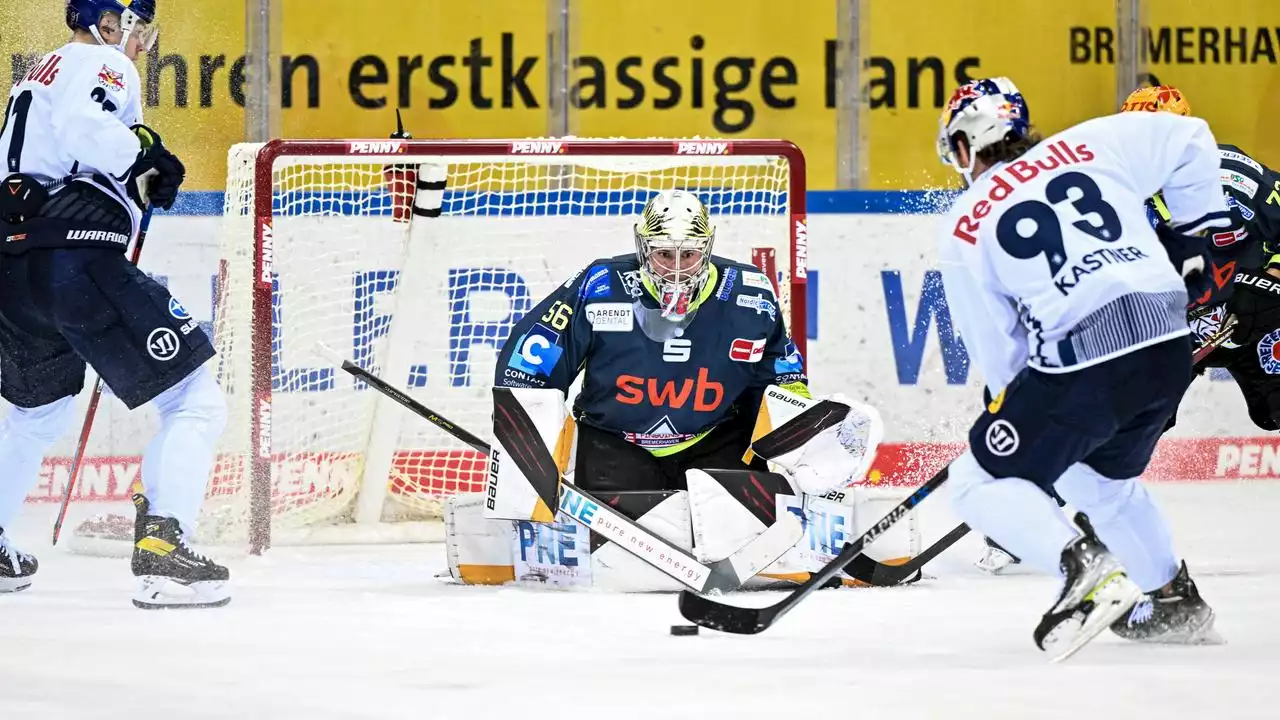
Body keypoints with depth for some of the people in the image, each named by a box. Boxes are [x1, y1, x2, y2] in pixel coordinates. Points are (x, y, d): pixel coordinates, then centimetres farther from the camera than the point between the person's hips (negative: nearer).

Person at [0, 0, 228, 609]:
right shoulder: (104, 64, -1)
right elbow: (83, 125, -21)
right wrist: (145, 154, -11)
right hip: (77, 255, -9)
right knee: (195, 402, -7)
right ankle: (161, 548, -20)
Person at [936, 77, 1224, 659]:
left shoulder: (962, 230, 7)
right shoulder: (1091, 145, 14)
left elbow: (997, 352, 8)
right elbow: (1188, 141, 19)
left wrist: (1015, 406, 22)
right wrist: (1202, 230, 28)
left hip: (1080, 366, -6)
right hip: (1170, 345, 6)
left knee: (980, 483, 7)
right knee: (1101, 475, 31)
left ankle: (1083, 570, -15)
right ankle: (1178, 602, 31)